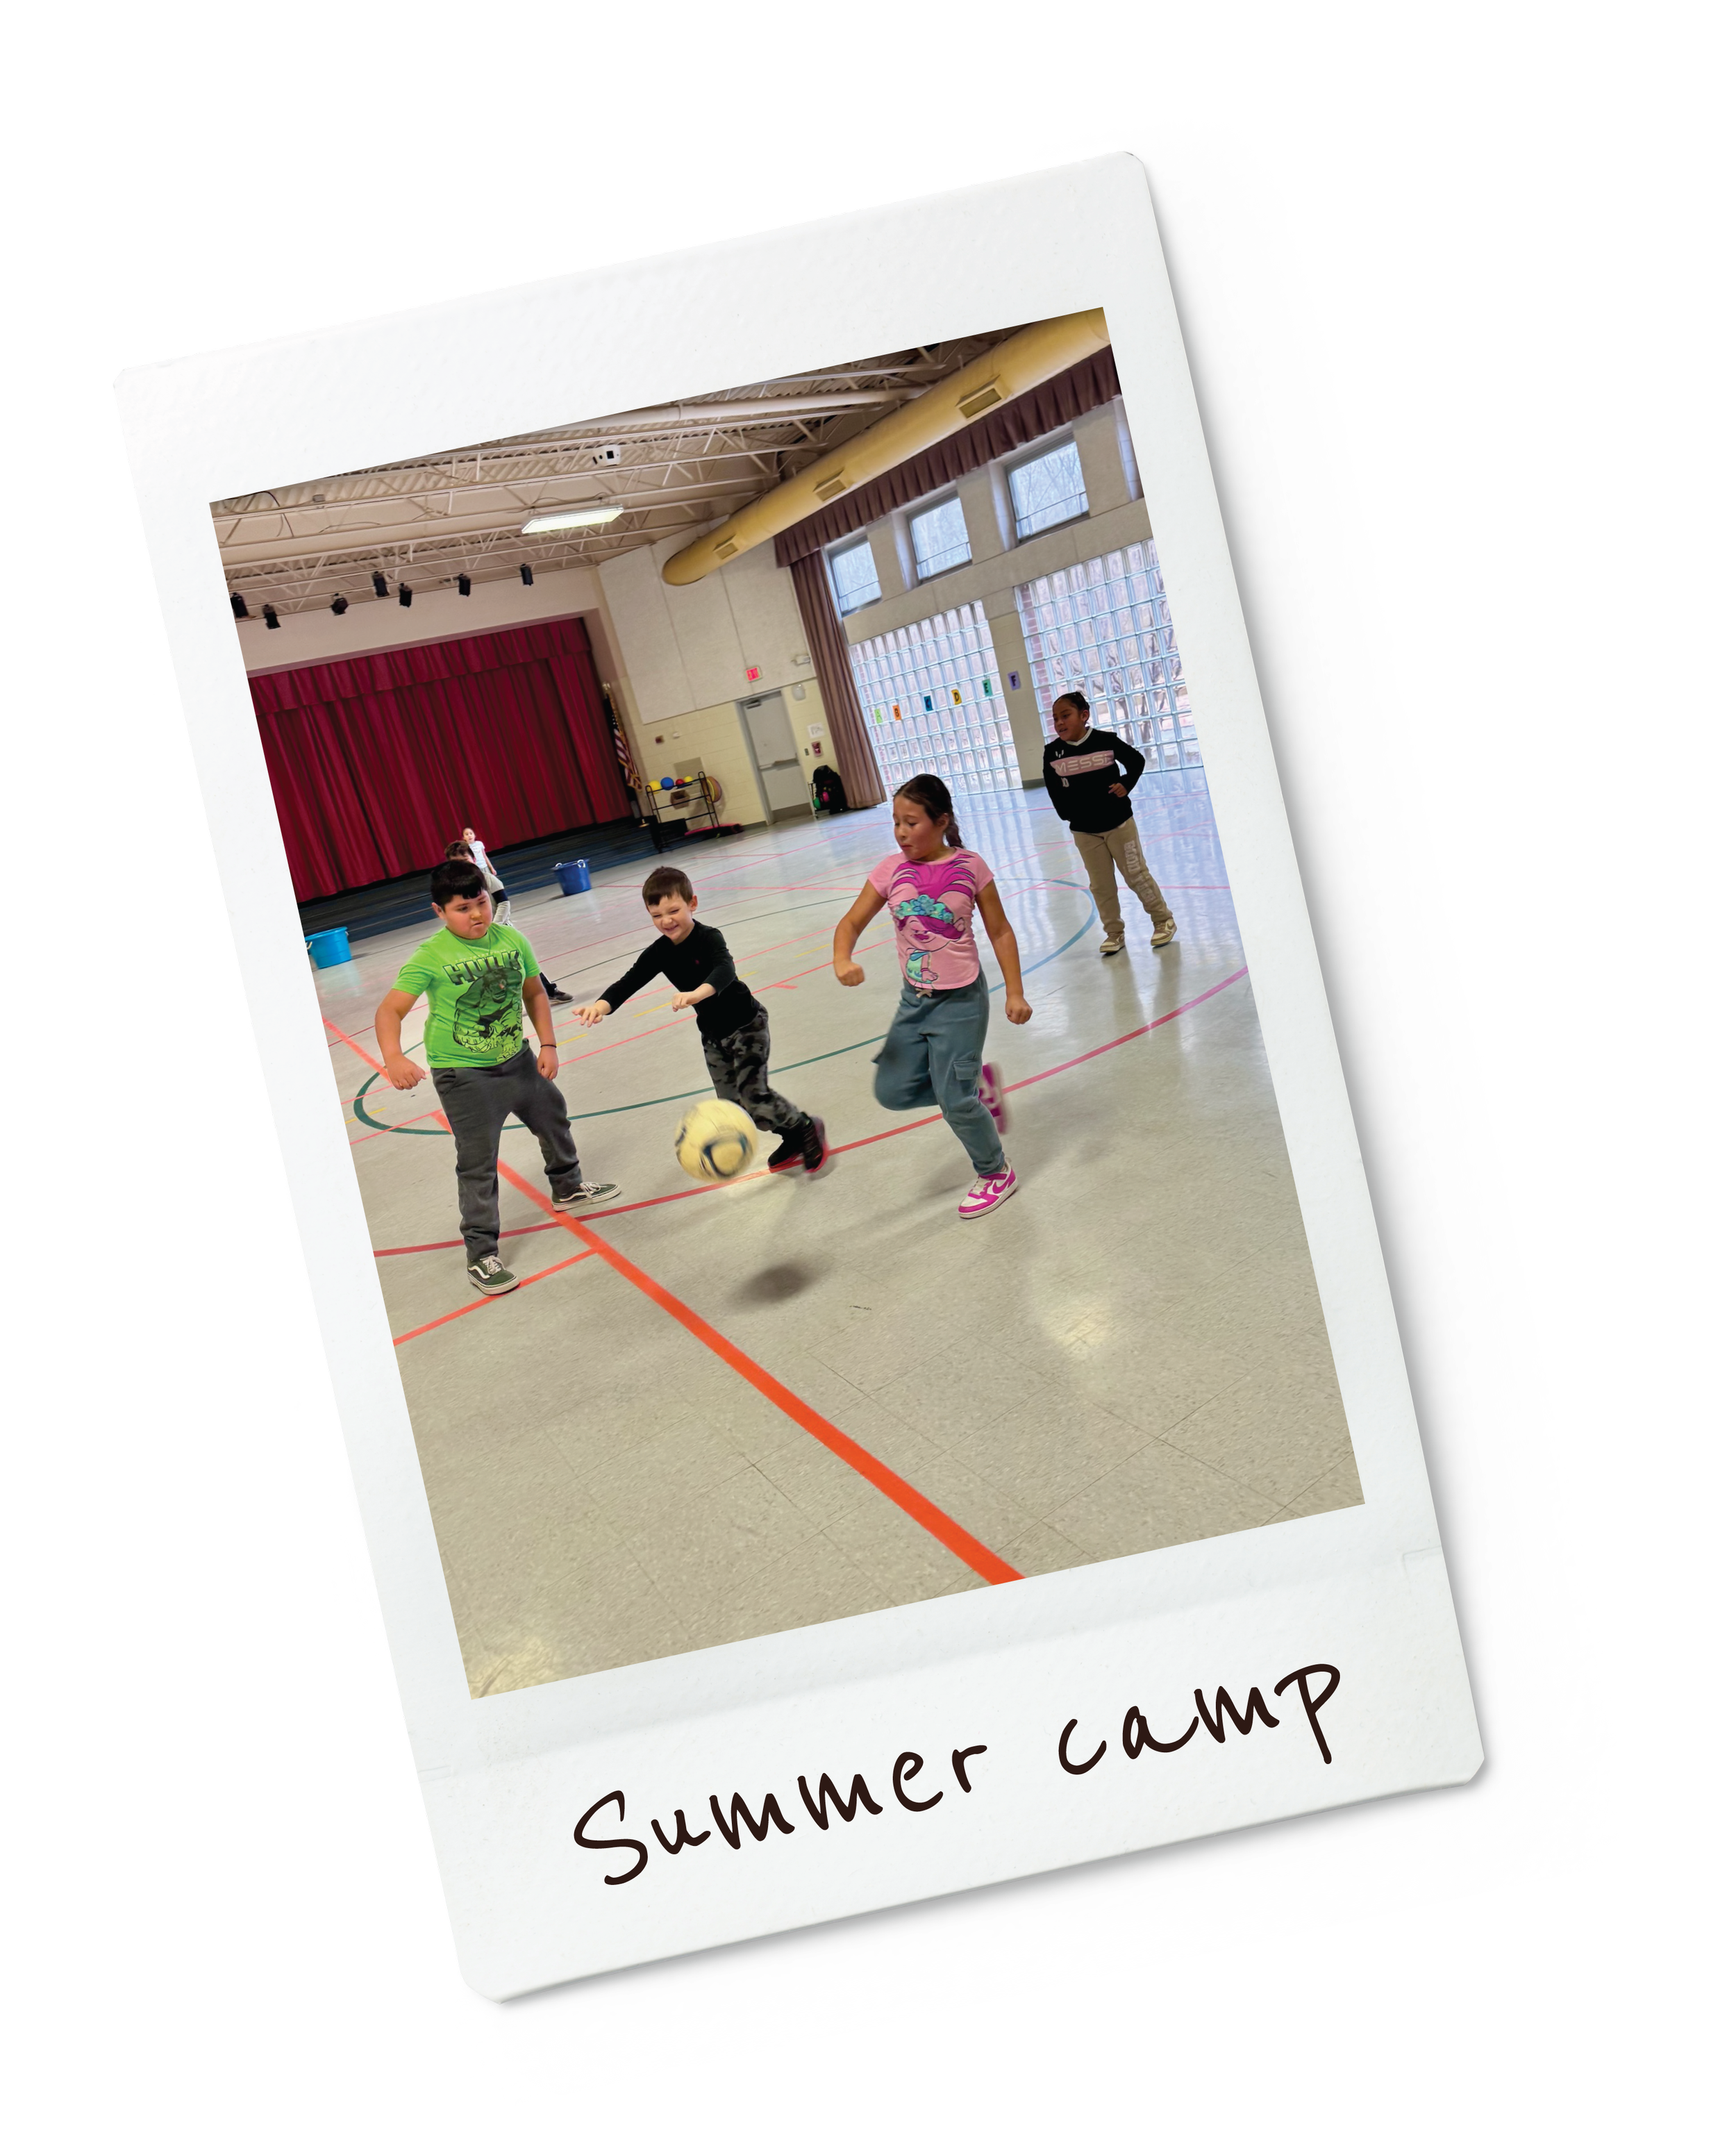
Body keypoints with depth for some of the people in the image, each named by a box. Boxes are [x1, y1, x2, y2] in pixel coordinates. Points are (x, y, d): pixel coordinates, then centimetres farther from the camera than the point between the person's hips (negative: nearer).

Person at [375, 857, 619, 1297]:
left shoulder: (512, 940, -6)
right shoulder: (432, 957, -20)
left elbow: (534, 993, 8)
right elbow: (390, 1011, -26)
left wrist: (548, 1045, 3)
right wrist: (393, 1057, -43)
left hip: (516, 1059, 6)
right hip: (464, 1075, -6)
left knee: (552, 1117, 26)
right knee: (478, 1165, -3)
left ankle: (567, 1188, 54)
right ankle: (481, 1255, 7)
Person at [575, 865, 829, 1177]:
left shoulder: (709, 938, -25)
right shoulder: (660, 953, -6)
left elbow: (725, 970, -44)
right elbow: (630, 981, -16)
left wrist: (697, 993, -65)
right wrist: (601, 1005, -37)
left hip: (747, 1025, -7)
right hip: (713, 1034, 7)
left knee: (754, 1094, -16)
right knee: (732, 1103, 7)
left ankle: (807, 1128, 8)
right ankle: (792, 1139, 25)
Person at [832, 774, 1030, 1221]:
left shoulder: (970, 867, -11)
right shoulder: (891, 871, -4)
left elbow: (999, 932, -4)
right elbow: (852, 922, -2)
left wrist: (1015, 992, -8)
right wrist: (842, 959, -24)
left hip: (960, 999, -5)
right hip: (914, 999, 5)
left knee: (954, 1100, -4)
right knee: (893, 1091, 5)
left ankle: (997, 1174, 22)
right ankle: (978, 1084, 27)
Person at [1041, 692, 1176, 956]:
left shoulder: (1106, 741, -11)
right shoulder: (1052, 753, -6)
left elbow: (1137, 761, 3)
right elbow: (1053, 786, 8)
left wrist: (1126, 784, -11)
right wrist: (1065, 813, -1)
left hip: (1118, 823, -3)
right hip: (1084, 831, 3)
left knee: (1137, 875, 5)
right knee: (1101, 885, 8)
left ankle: (1163, 920, 21)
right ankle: (1114, 933, 21)